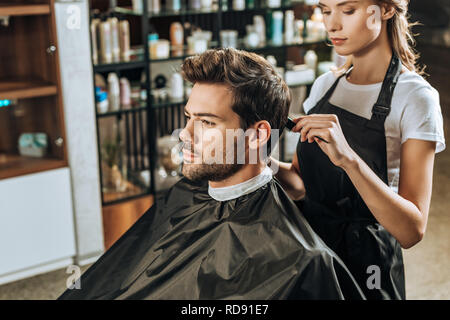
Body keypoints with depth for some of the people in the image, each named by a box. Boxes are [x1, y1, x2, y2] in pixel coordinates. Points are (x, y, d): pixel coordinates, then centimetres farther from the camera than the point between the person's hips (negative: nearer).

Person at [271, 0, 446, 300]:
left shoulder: (415, 97, -17)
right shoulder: (326, 84, 1)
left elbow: (412, 230, -24)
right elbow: (300, 183, 4)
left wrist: (347, 157, -37)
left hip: (364, 264, -5)